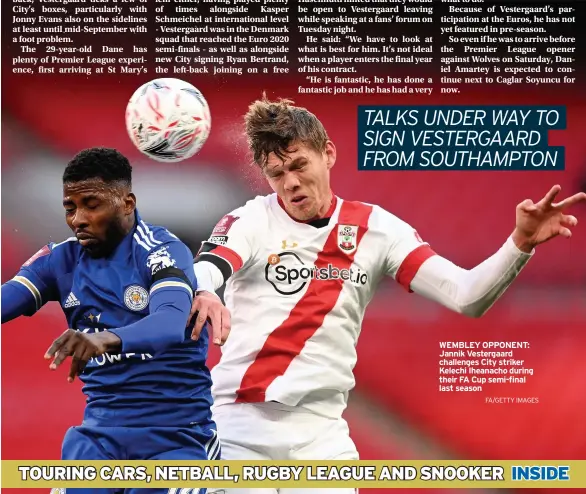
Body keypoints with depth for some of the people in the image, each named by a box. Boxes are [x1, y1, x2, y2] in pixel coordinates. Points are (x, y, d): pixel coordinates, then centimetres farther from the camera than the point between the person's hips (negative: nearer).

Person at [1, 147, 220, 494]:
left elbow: (172, 323, -30)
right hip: (100, 432, 4)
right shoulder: (60, 260, 3)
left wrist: (107, 340, -49)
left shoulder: (162, 251, -12)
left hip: (176, 431, -3)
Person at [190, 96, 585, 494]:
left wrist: (521, 243, -20)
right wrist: (200, 295, -45)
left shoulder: (376, 228, 4)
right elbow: (196, 278, -21)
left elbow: (466, 297, -3)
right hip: (236, 428, -1)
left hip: (319, 434, 1)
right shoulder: (251, 221, -2)